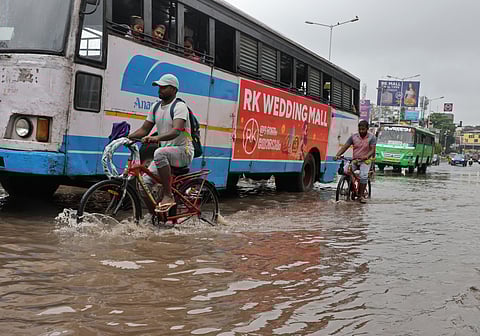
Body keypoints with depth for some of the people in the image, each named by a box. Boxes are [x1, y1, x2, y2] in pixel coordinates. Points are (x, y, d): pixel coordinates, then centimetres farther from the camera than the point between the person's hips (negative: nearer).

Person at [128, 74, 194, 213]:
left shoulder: (179, 106, -11)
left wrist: (157, 138, -44)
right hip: (166, 152, 7)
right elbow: (144, 129, 13)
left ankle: (168, 196, -29)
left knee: (160, 153, -38)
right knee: (144, 183, -9)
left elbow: (176, 131, -27)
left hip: (183, 151, -7)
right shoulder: (156, 107, 13)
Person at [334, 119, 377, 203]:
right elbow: (345, 147, 1)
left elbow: (372, 150, -11)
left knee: (363, 175, -28)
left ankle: (361, 195, -15)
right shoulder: (353, 137, 4)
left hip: (365, 161, -3)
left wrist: (366, 156, -32)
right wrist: (337, 155, -15)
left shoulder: (371, 137, -3)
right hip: (354, 160, 3)